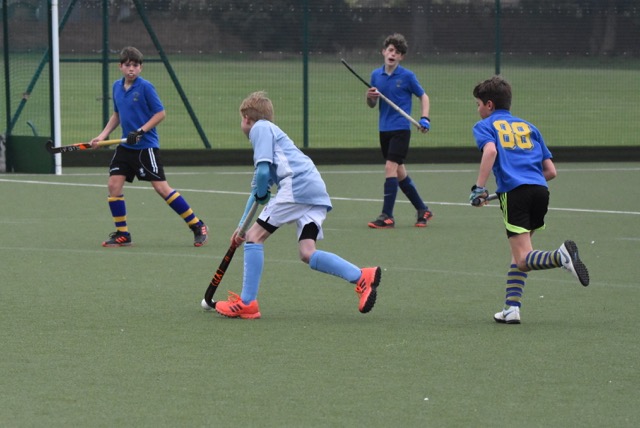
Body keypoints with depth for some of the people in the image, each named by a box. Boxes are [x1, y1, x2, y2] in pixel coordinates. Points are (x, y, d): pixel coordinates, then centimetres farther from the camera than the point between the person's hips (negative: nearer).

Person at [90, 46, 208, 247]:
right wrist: (102, 136, 11)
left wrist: (140, 131, -19)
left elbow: (160, 112, -10)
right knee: (114, 184, -3)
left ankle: (198, 227, 0)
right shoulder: (117, 87, 9)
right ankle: (122, 234, 8)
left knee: (161, 187, -8)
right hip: (125, 147, 7)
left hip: (146, 146, -6)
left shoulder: (145, 87, -11)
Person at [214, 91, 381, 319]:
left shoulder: (260, 128, 6)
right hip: (317, 191, 9)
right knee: (307, 253, -1)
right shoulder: (270, 130, 34)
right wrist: (243, 225, 37)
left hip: (297, 187, -9)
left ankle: (247, 303, -5)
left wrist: (261, 196, 11)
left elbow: (263, 172, -9)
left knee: (254, 237, -2)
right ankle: (363, 277, -15)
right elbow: (257, 187, 37)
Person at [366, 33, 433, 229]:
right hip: (384, 129, 6)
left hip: (401, 128, -6)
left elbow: (423, 96, 5)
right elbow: (372, 105, 15)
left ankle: (387, 216, -14)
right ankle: (422, 210, 24)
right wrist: (370, 97, -8)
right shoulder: (376, 75, 7)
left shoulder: (407, 76, -6)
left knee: (391, 167, -15)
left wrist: (425, 118, -9)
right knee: (399, 172, 11)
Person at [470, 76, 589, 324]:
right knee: (519, 254, 19)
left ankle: (561, 256, -36)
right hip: (541, 191, 6)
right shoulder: (528, 127, 25)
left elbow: (490, 150, -13)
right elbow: (551, 171, 19)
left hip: (514, 192, -6)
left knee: (524, 259, -9)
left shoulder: (485, 126, 11)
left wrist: (479, 187, -13)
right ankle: (512, 308, 10)